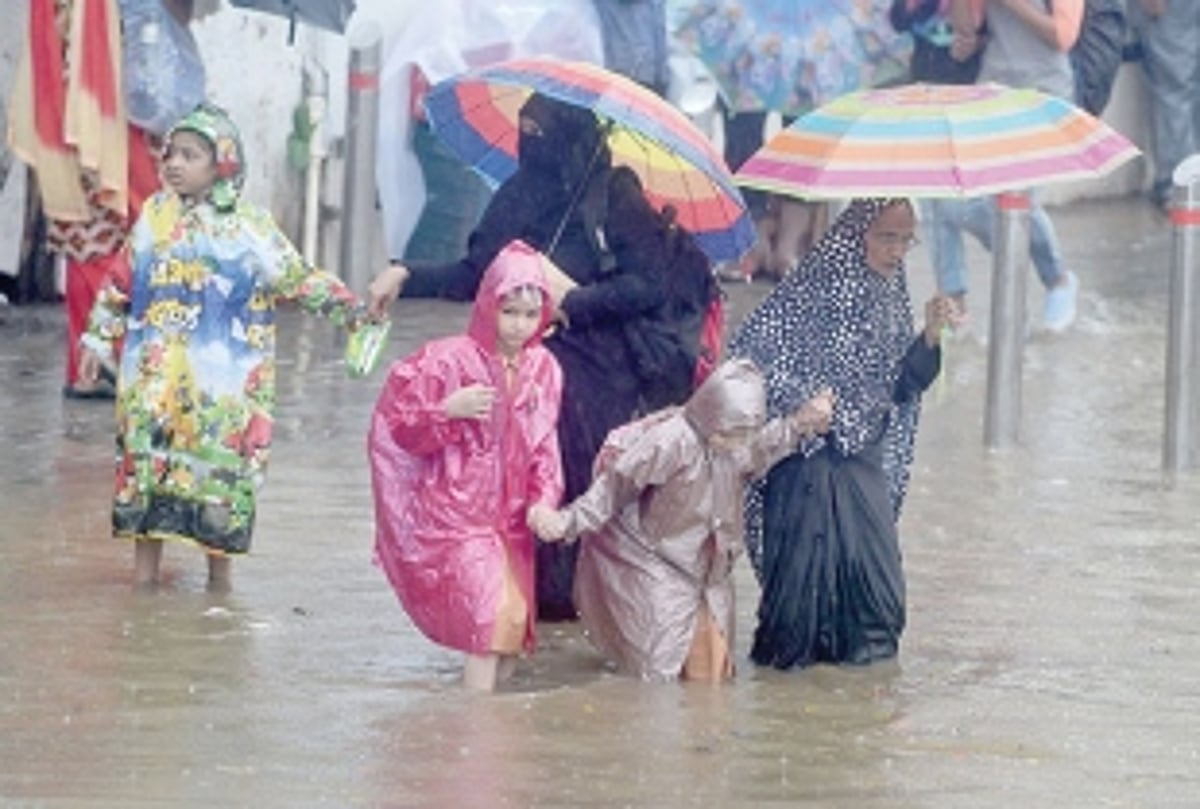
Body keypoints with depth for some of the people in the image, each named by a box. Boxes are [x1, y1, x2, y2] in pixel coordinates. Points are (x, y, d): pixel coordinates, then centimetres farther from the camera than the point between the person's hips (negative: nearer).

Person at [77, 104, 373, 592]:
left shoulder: (249, 227, 0)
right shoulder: (154, 217, 8)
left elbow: (297, 279, 1)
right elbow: (120, 286, 15)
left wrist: (347, 307, -10)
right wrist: (99, 340, 15)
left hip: (221, 379, -2)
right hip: (154, 374, 2)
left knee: (220, 460, -1)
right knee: (147, 457, -1)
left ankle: (219, 567, 12)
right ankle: (145, 565, 7)